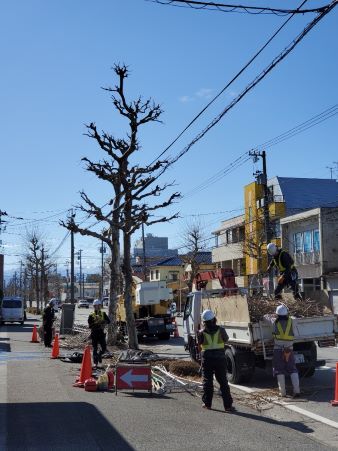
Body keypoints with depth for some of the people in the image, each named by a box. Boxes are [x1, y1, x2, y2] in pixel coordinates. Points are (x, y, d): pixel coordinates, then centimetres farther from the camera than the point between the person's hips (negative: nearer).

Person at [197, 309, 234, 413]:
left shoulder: (202, 332, -6)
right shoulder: (220, 330, -5)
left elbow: (199, 346, 5)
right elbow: (226, 340, 12)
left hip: (207, 359, 0)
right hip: (220, 358, 0)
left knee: (207, 381, 12)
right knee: (223, 382, 5)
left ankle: (207, 403, 17)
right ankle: (228, 405, 3)